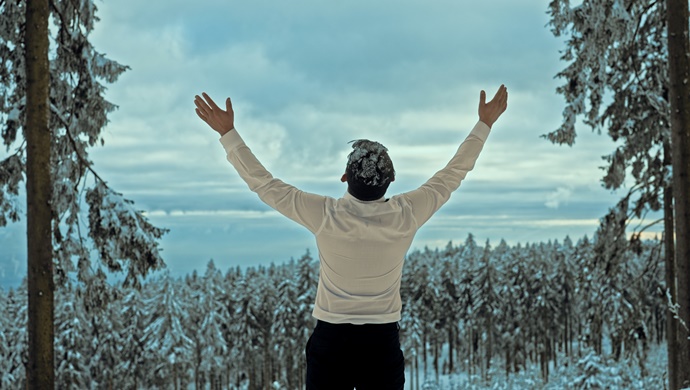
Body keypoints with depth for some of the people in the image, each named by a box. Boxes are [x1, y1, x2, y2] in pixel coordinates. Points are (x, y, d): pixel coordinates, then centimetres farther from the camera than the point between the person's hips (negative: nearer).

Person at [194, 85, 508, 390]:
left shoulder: (325, 216, -17)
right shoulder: (406, 216, -12)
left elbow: (262, 182, -8)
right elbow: (453, 174, 2)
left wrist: (227, 132, 0)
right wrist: (485, 124, 13)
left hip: (331, 340, -1)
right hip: (383, 343, 1)